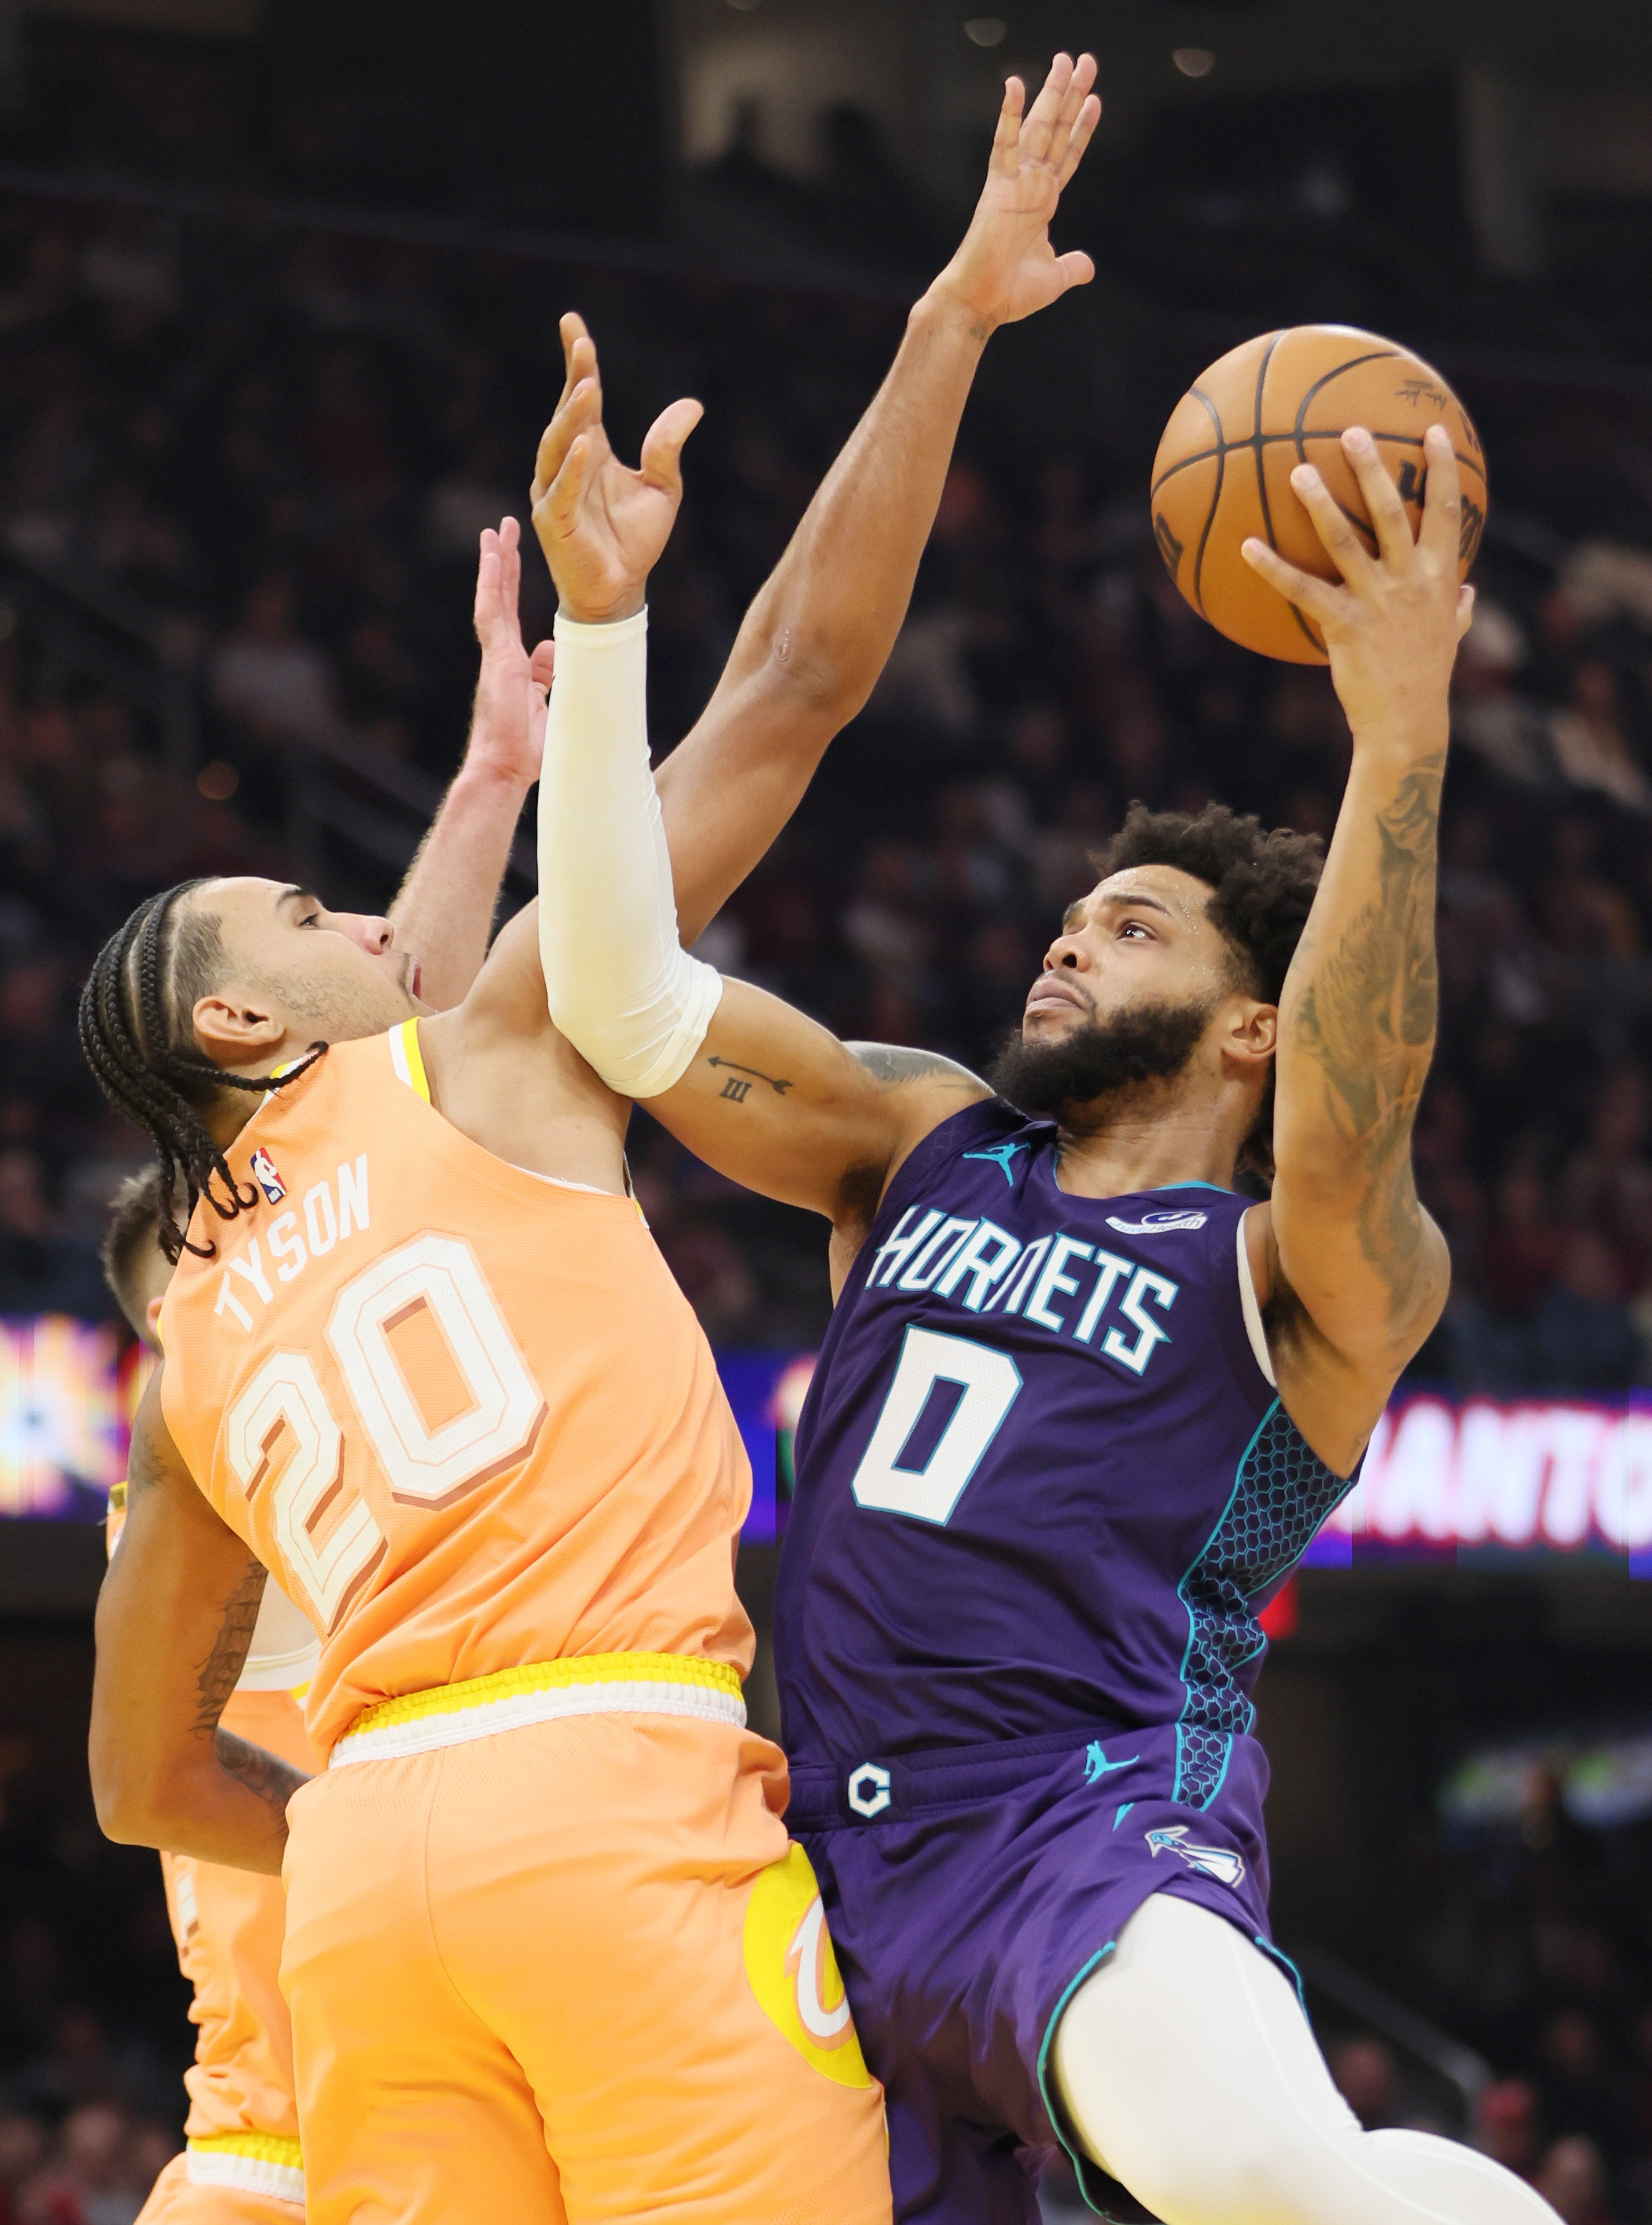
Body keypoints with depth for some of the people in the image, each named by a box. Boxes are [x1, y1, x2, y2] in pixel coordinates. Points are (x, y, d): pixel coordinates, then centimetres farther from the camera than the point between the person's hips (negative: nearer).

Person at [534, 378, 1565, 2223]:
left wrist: (1401, 734, -30)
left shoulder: (1306, 1286, 4)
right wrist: (602, 622, 0)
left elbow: (1348, 1132, -19)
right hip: (845, 1883, 6)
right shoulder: (930, 1147, 20)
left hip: (1094, 1836, -6)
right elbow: (623, 998, 10)